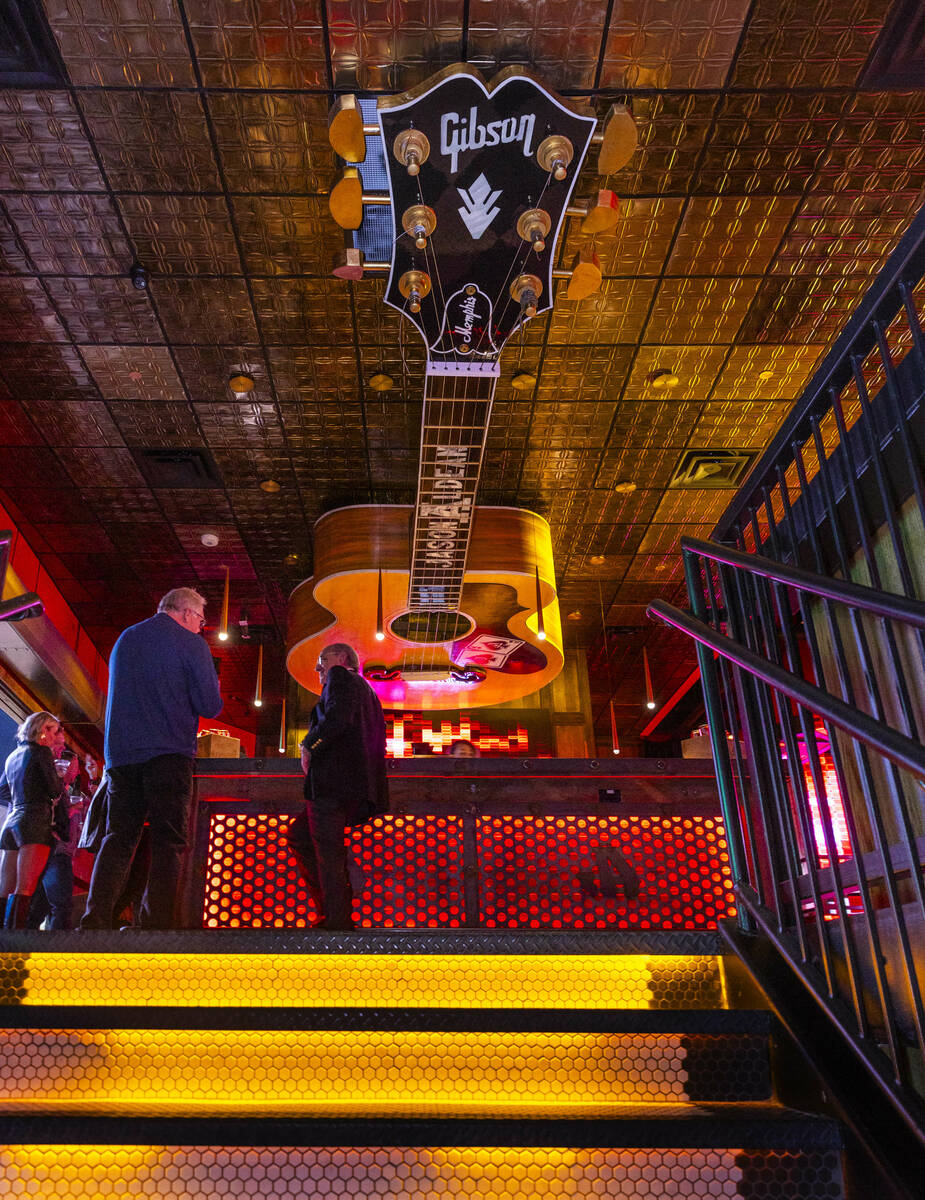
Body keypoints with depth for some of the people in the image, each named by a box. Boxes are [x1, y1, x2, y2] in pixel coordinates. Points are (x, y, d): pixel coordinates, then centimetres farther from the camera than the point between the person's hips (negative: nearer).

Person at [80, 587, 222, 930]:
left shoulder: (125, 639, 18)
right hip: (168, 753, -5)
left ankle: (95, 922, 0)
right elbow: (210, 706, -5)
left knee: (118, 838, 8)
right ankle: (155, 923, -11)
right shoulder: (191, 644, -2)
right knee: (168, 842, -3)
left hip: (120, 752, 6)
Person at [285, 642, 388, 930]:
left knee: (327, 851, -7)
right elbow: (374, 743, 22)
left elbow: (336, 718, -20)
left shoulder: (340, 676, 1)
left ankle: (337, 920, -6)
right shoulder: (365, 690, 27)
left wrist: (309, 745, -7)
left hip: (334, 781, -9)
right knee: (299, 834, 18)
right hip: (357, 791, 10)